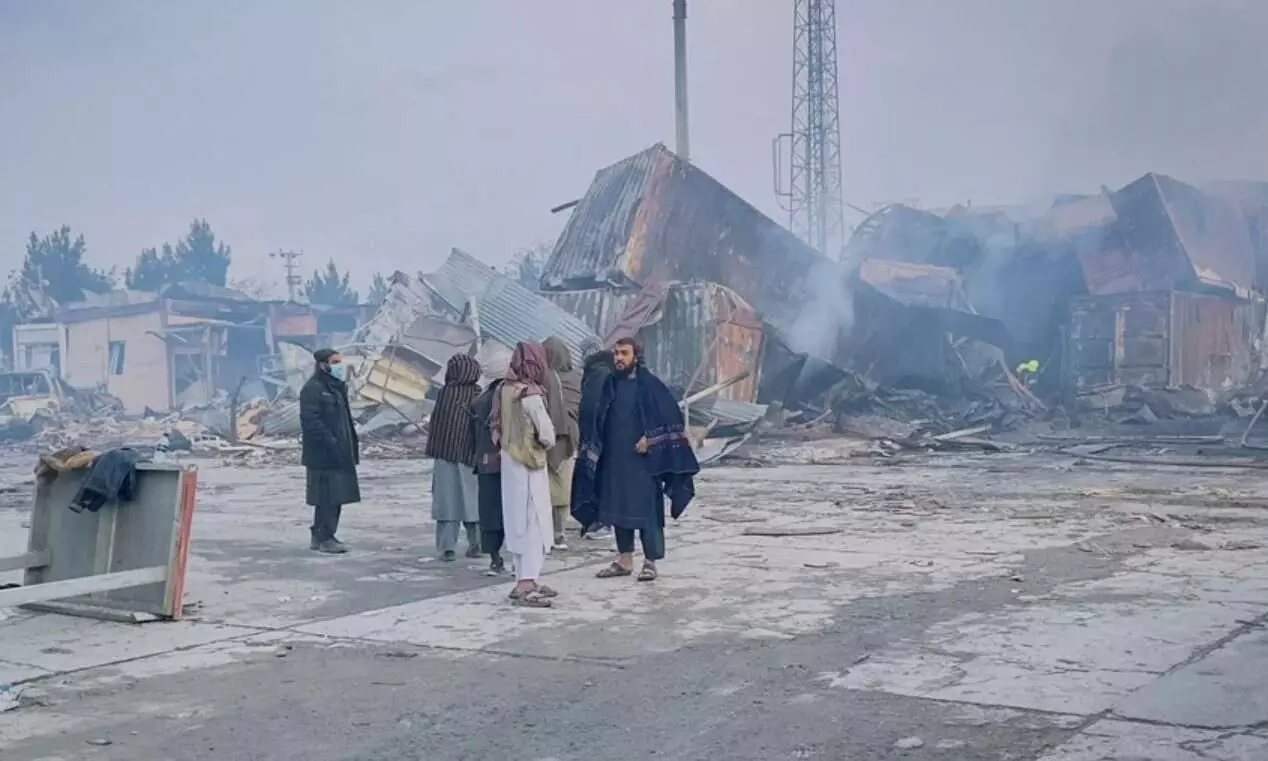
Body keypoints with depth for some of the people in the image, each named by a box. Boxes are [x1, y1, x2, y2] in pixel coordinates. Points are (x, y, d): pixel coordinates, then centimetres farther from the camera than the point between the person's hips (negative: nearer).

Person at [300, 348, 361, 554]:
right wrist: (331, 443, -22)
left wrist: (352, 444, 14)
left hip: (339, 454, 10)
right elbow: (311, 421, -19)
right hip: (322, 455, -9)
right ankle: (325, 539, -1)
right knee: (328, 496, -8)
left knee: (334, 496, 12)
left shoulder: (337, 387, 18)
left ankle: (319, 536, 21)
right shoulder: (313, 389, -12)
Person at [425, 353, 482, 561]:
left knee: (447, 499, 3)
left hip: (447, 453, -3)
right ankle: (475, 543, 14)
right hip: (471, 455, 3)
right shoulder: (479, 394, -2)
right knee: (472, 497, 13)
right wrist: (478, 453, 9)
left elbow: (436, 423, -8)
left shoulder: (446, 392, -11)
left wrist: (433, 449, 3)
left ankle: (447, 547, 0)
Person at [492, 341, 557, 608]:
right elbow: (547, 434, -18)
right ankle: (526, 585, -7)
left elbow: (497, 425, 8)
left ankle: (524, 581, 21)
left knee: (518, 523, 13)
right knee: (534, 524, -4)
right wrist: (547, 443, 2)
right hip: (529, 464, -8)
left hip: (510, 461, 8)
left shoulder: (506, 389, 3)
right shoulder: (530, 393, -19)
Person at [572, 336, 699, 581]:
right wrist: (593, 448, 6)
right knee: (618, 507, 9)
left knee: (647, 509, -4)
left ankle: (650, 562, 3)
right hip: (614, 459, 6)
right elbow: (597, 419, 16)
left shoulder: (648, 384, -6)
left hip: (642, 458, -6)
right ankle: (624, 560, 19)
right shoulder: (610, 385, 10)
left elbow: (671, 414, -8)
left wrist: (650, 438, -15)